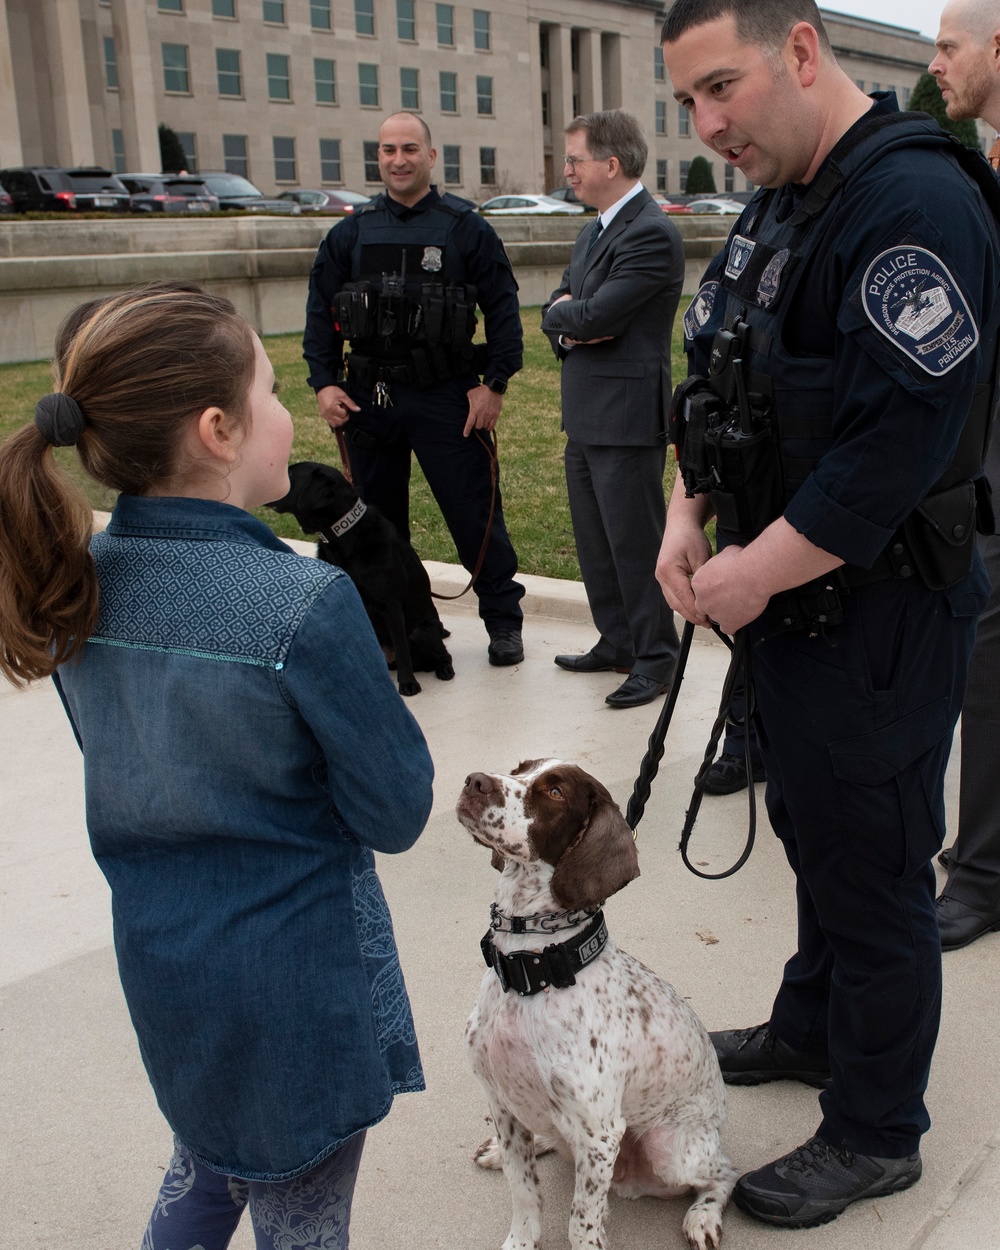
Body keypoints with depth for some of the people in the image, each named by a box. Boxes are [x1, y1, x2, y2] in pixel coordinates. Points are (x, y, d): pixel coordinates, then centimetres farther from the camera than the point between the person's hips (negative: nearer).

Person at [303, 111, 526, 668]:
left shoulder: (466, 227, 1)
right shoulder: (351, 233, 10)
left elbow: (503, 307, 0)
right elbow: (321, 311, 12)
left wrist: (495, 383, -7)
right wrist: (325, 382, 2)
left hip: (446, 398, -3)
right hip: (367, 398, 4)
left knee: (475, 513, -1)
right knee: (377, 518, 11)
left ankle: (504, 621, 12)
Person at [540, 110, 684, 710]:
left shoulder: (652, 235, -16)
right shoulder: (593, 232, 16)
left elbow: (595, 315, -23)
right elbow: (557, 308, 16)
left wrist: (566, 313, -2)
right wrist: (570, 326, -7)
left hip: (627, 418, -10)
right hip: (586, 417, 10)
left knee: (637, 542, -1)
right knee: (596, 542, 17)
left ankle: (655, 659, 12)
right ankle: (617, 642, 31)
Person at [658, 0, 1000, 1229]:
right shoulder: (777, 205, 11)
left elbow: (897, 446, -27)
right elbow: (722, 391, 17)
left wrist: (754, 574, -19)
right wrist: (689, 517, 2)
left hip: (879, 616, -9)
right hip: (786, 598, 9)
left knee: (871, 869, 5)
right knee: (812, 828, 23)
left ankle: (874, 1135, 24)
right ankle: (811, 1027, 45)